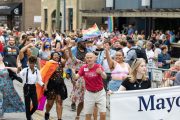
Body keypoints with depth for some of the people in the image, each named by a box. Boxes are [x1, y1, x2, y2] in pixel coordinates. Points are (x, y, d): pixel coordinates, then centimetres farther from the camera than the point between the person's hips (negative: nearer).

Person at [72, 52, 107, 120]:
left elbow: (104, 77, -27)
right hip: (89, 93, 2)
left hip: (100, 92, -2)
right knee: (88, 114, 4)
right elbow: (76, 77, -11)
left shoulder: (98, 66, -12)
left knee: (103, 114, -7)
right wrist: (73, 72, -33)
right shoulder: (83, 68, -4)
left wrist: (101, 72, -50)